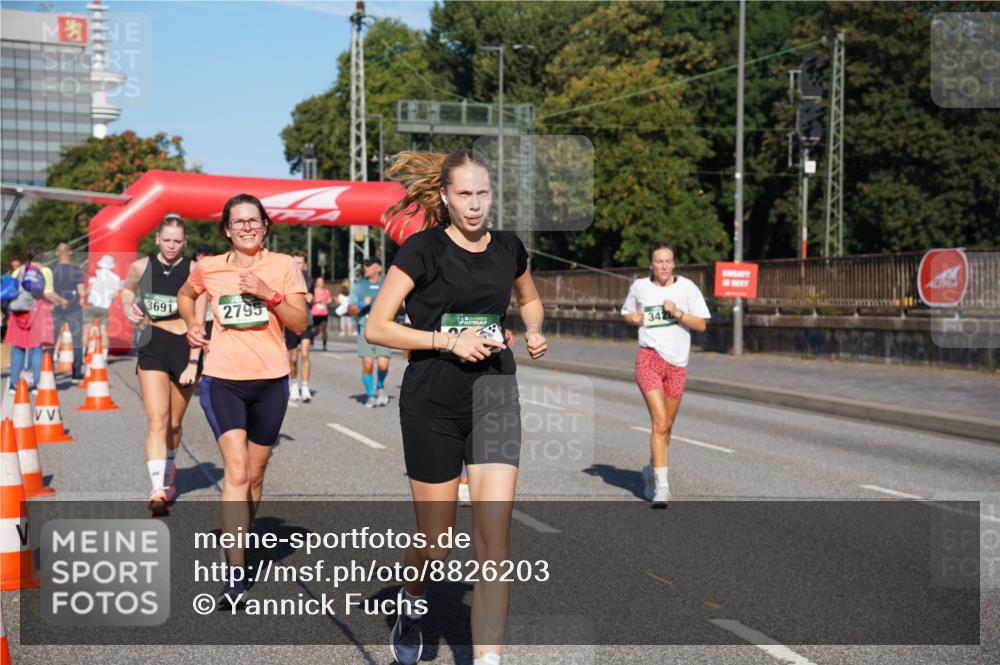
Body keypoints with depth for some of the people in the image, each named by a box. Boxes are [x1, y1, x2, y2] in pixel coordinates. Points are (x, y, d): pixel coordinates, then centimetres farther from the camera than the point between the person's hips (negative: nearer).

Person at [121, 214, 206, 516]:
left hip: (185, 347, 0)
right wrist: (128, 309, 2)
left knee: (175, 423, 13)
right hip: (153, 347, 0)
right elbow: (127, 289, 24)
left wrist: (192, 363, -13)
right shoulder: (141, 267, 1)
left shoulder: (194, 271, -6)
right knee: (157, 421, -13)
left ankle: (168, 472, 40)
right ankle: (157, 490, -19)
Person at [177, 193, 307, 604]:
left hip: (270, 381, 1)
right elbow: (185, 295, 25)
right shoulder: (209, 268, 3)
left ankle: (241, 544, 36)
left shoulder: (283, 266, 0)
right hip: (223, 380, -1)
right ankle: (235, 576, -16)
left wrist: (271, 295, -16)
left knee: (255, 475, 12)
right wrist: (191, 323, 7)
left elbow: (300, 324, -3)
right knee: (236, 472, -15)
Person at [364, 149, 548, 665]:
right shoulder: (423, 249, -7)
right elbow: (376, 328, -10)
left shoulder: (508, 249, 6)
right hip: (432, 403, -3)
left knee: (493, 538, -9)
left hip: (494, 395, 3)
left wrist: (534, 332, 6)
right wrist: (449, 340, -18)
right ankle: (411, 602, 41)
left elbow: (530, 299, 28)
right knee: (436, 546, 7)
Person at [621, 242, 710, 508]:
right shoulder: (639, 287, 4)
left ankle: (652, 471, 37)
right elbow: (627, 313, 22)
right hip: (649, 358, -2)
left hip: (677, 363, 2)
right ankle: (661, 487, -17)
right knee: (660, 423, -17)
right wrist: (634, 317, -1)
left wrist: (677, 313, -15)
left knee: (665, 427, 12)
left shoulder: (686, 287, 1)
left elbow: (701, 325, -1)